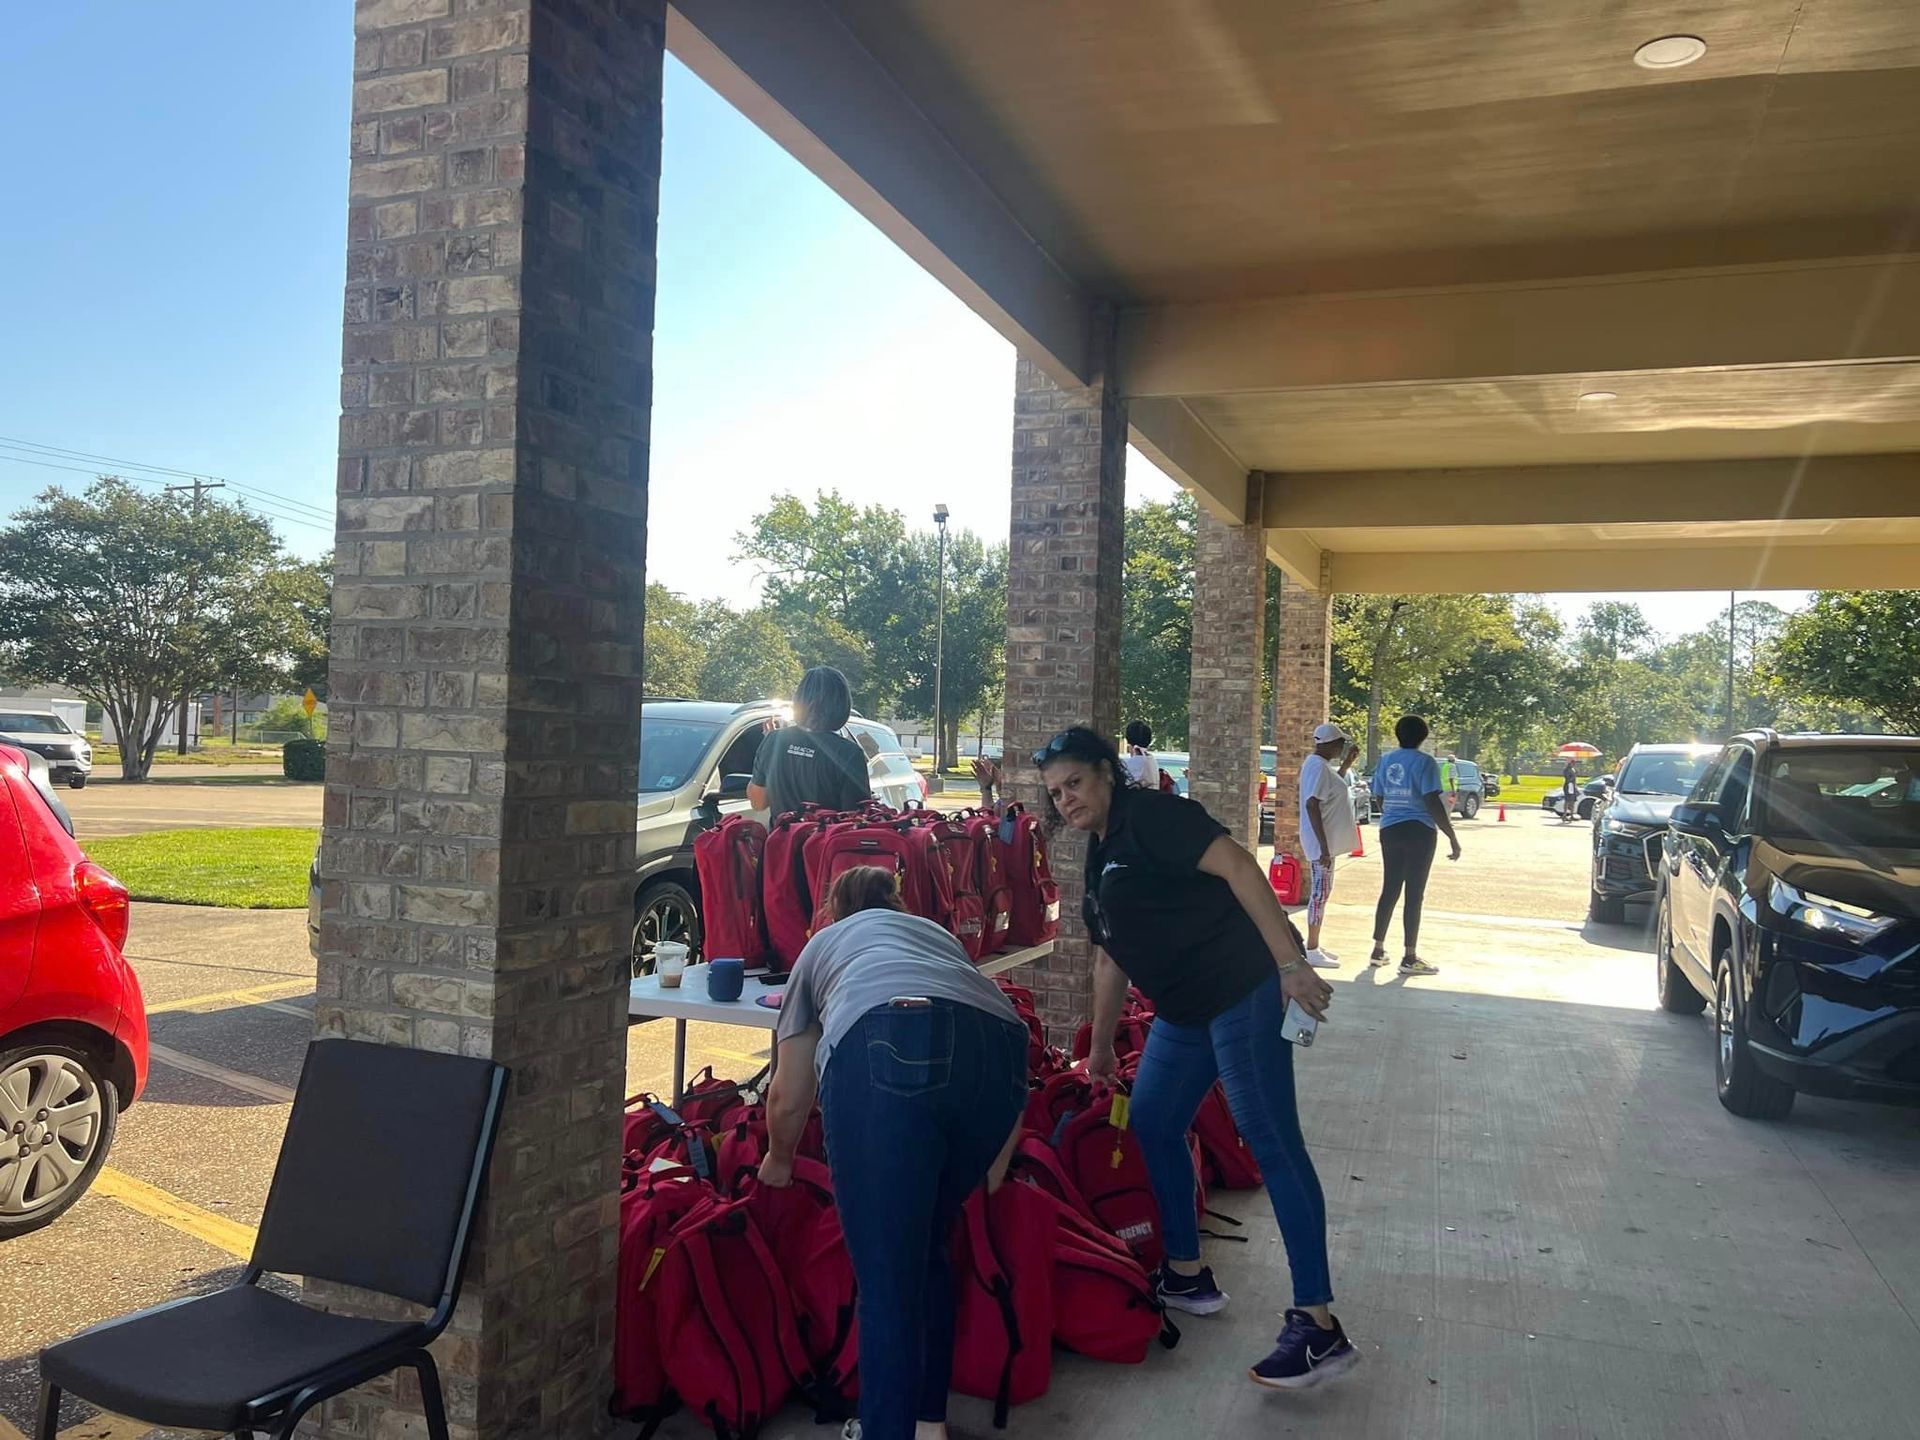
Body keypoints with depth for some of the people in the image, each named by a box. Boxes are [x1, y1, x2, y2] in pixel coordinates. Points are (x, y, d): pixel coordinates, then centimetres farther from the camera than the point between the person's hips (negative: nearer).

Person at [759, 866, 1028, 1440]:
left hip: (884, 1052, -4)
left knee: (886, 1281, 7)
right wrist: (987, 1179, 53)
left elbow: (789, 1098, 34)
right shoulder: (938, 933, 41)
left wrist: (779, 1159, 54)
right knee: (927, 1248, 25)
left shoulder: (821, 947, 35)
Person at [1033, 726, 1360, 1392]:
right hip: (1185, 1011, 10)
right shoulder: (1099, 854, 18)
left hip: (1244, 991, -10)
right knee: (1151, 1127, 15)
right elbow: (1111, 959, 25)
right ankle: (1186, 1275, 33)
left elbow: (1237, 866, -22)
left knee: (1270, 1141, -9)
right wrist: (1100, 1049, 31)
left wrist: (1290, 963, -28)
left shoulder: (1150, 814, -10)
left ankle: (1319, 1327, -4)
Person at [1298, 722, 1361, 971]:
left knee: (1322, 891, 16)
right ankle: (1312, 951, 0)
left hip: (1327, 839, 11)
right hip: (1322, 840, -11)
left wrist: (1347, 763, 21)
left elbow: (1334, 788, 32)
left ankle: (1314, 945, 24)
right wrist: (1324, 846, -27)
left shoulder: (1320, 764, 13)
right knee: (1320, 892, -6)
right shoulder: (1318, 766, -19)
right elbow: (1312, 805, -25)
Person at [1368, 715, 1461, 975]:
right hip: (1419, 832, -6)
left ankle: (1378, 949, 18)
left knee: (1389, 890, 14)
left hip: (1389, 830, 6)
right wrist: (1452, 837, -12)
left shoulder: (1385, 760, 9)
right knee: (1414, 894, -2)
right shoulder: (1424, 762, -10)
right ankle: (1409, 958, 1)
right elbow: (1433, 803, -17)